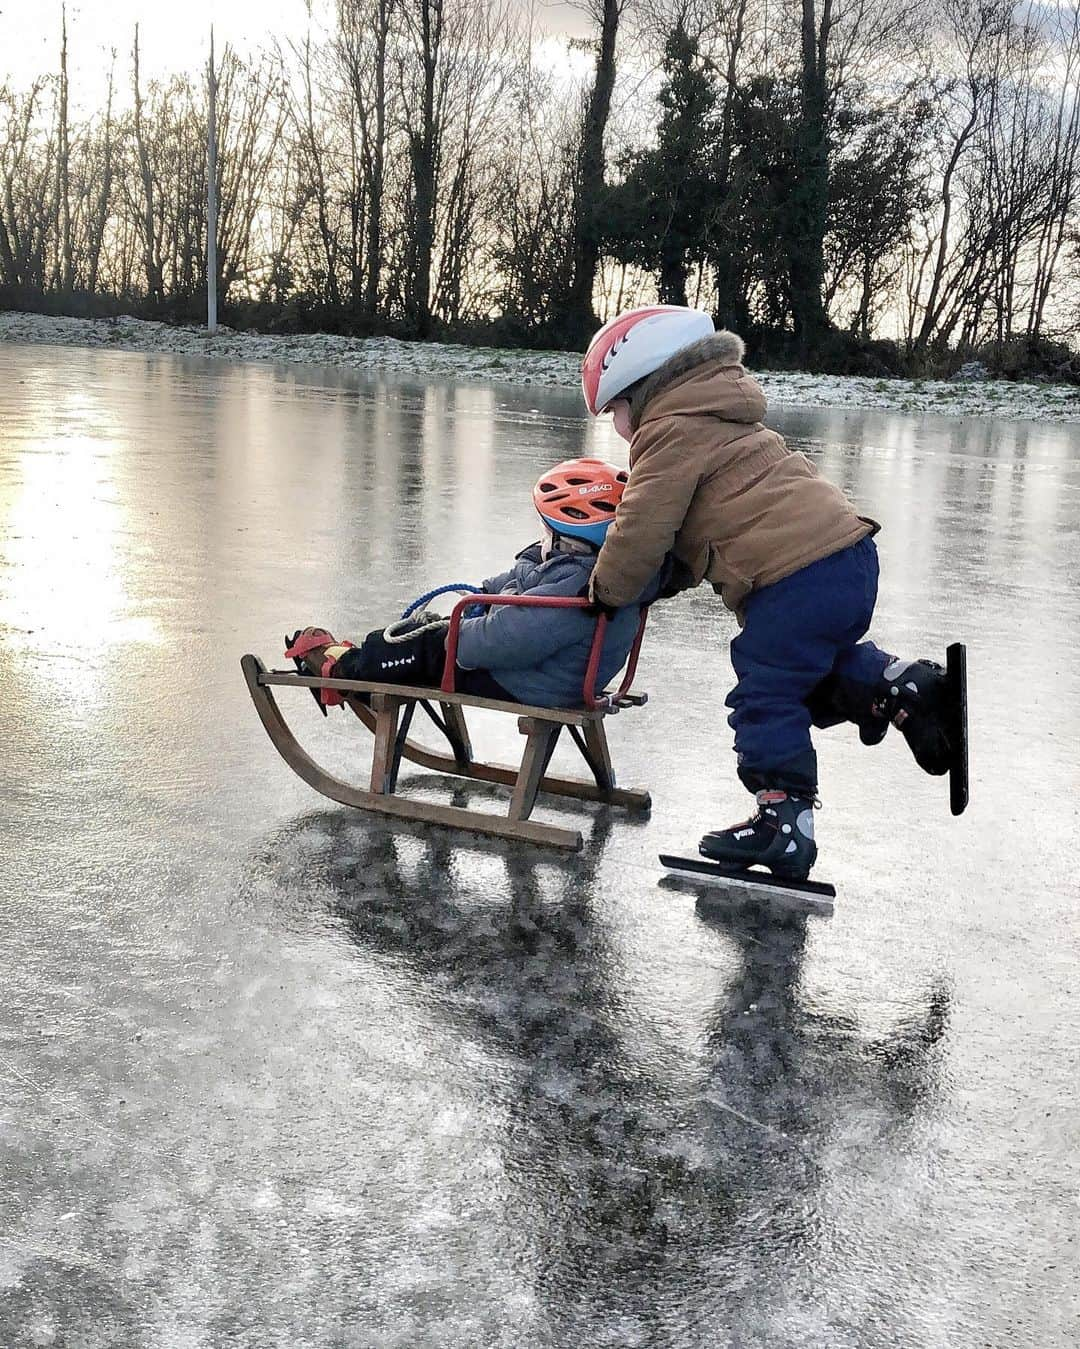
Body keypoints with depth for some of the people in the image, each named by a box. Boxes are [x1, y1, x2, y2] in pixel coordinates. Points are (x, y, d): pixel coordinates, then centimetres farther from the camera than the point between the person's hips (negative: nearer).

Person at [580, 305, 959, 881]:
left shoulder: (671, 431, -3)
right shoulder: (715, 417, 28)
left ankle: (784, 823, 1)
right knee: (818, 666, 27)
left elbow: (643, 527, -7)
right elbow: (687, 527, 34)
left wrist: (606, 589, 7)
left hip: (798, 574, -10)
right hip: (847, 552, 10)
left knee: (764, 698, -1)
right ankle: (900, 685, 7)